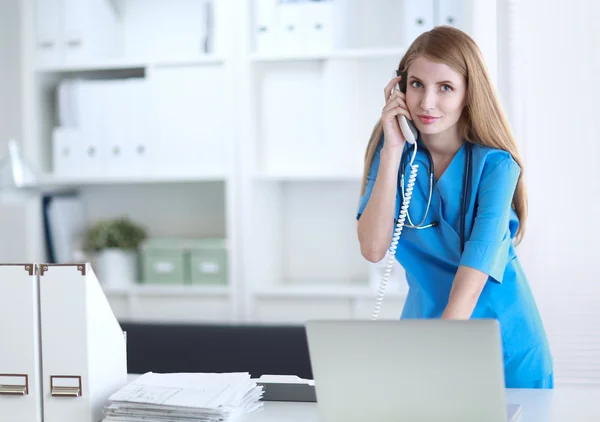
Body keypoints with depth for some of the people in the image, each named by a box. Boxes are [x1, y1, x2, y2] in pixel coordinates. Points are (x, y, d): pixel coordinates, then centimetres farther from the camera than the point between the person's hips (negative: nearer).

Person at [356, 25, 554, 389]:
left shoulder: (494, 164, -15)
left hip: (503, 341, -2)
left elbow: (476, 268, -26)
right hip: (424, 318, 2)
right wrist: (393, 151, -20)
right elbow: (373, 249, -17)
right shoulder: (393, 152, -5)